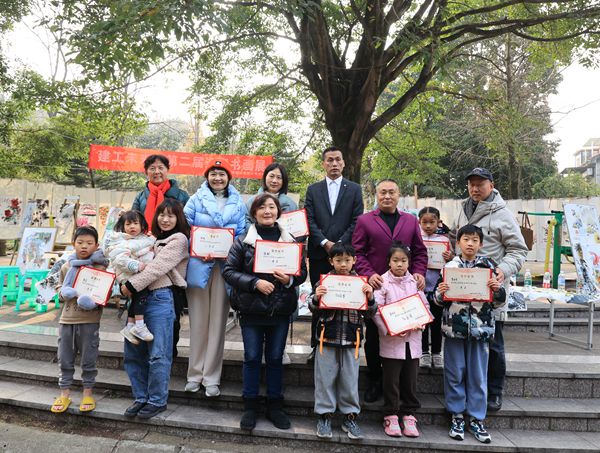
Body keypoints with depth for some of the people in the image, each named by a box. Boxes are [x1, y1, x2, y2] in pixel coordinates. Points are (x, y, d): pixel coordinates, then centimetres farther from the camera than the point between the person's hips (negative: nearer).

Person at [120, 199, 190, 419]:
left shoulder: (178, 239, 0)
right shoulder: (154, 239, 23)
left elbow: (157, 267, -11)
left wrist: (132, 285, -12)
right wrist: (125, 284, 1)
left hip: (160, 298, -7)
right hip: (140, 298, 7)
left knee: (158, 355, -3)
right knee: (133, 352, 9)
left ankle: (157, 400, 11)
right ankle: (141, 397, 22)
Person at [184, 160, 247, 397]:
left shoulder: (237, 202, 12)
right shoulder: (196, 199, 9)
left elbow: (242, 233, 8)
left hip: (225, 265, 1)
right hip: (199, 263, 0)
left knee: (218, 320, 2)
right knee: (198, 320, 4)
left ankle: (211, 377, 10)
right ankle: (195, 374, 15)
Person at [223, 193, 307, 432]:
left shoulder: (290, 241, 2)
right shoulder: (243, 241, -3)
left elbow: (303, 271, 6)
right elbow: (228, 270, -7)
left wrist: (290, 279, -16)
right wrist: (255, 282, -19)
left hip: (280, 309, 2)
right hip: (251, 309, -1)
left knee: (275, 358, 13)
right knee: (252, 358, 8)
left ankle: (275, 405, 28)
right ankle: (250, 406, 24)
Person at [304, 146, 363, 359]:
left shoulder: (354, 189, 9)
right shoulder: (313, 190, 12)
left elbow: (357, 221, 1)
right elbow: (310, 220, 4)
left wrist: (339, 244, -10)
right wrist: (325, 243, -9)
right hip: (319, 254, 1)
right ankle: (317, 345, 14)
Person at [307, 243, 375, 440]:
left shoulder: (361, 283, 1)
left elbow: (369, 313, 4)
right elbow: (312, 308, 2)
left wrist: (370, 297, -14)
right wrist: (315, 297, -19)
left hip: (351, 341, 1)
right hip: (328, 338, -1)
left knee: (350, 379, 10)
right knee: (325, 378, 8)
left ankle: (350, 417, 26)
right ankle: (324, 415, 23)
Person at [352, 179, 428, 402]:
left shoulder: (411, 221, 13)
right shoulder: (365, 221, 5)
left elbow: (420, 251, 13)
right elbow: (357, 252, 1)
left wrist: (419, 273, -4)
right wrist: (369, 274, -13)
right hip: (375, 287, -1)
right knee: (373, 335, 7)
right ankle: (375, 380, 23)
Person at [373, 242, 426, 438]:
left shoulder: (415, 282, 7)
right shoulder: (383, 282, -4)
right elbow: (376, 310, -9)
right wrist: (389, 329, -19)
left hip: (413, 339, 3)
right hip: (391, 340, -3)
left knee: (410, 380, 11)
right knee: (391, 380, 5)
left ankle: (408, 415, 24)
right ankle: (391, 416, 19)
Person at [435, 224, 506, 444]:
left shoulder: (488, 266, 1)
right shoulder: (450, 267, 1)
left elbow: (498, 302, 5)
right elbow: (441, 302, 7)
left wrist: (498, 289, -15)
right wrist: (440, 293, -15)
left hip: (480, 328, 0)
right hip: (454, 327, 0)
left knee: (478, 375, 9)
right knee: (455, 374, 8)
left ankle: (477, 419, 22)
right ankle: (457, 417, 22)